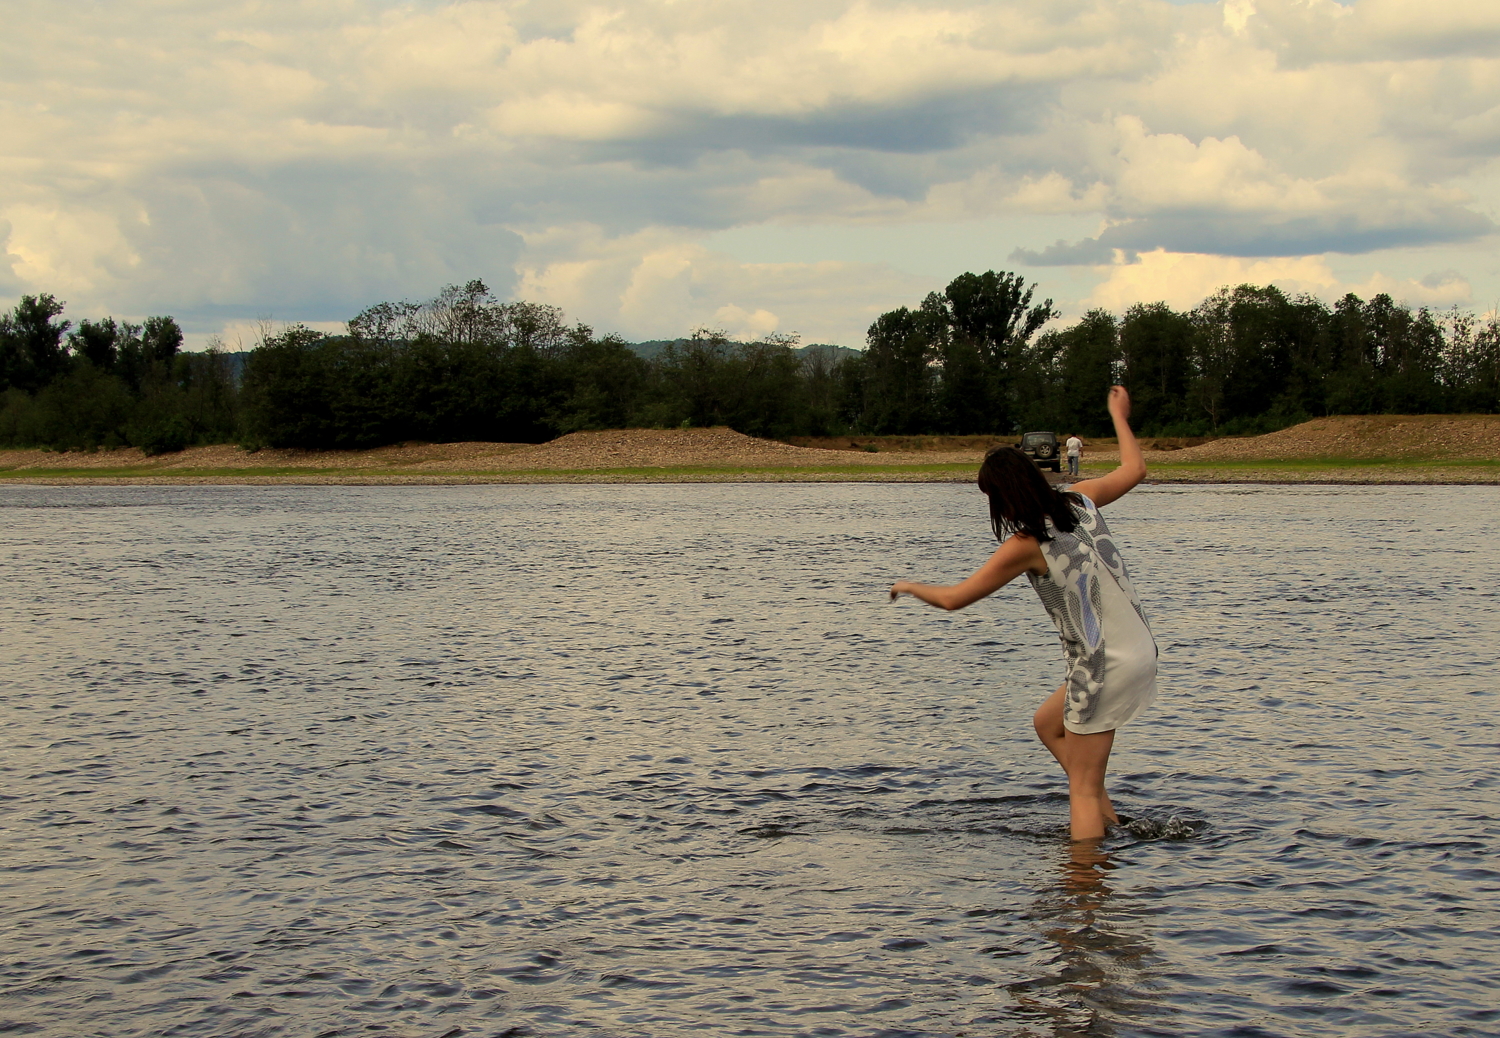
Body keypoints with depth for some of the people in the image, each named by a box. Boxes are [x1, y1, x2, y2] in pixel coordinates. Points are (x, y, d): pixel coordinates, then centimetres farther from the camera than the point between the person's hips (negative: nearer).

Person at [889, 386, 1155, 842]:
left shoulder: (1025, 545, -16)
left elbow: (953, 598, -9)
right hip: (1140, 650, 8)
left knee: (1082, 788, -1)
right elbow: (1134, 469, 21)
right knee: (1047, 724, 27)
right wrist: (1119, 416, 34)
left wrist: (910, 586, 10)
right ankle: (1107, 817, 24)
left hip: (1104, 666, -8)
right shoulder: (1078, 501, 1)